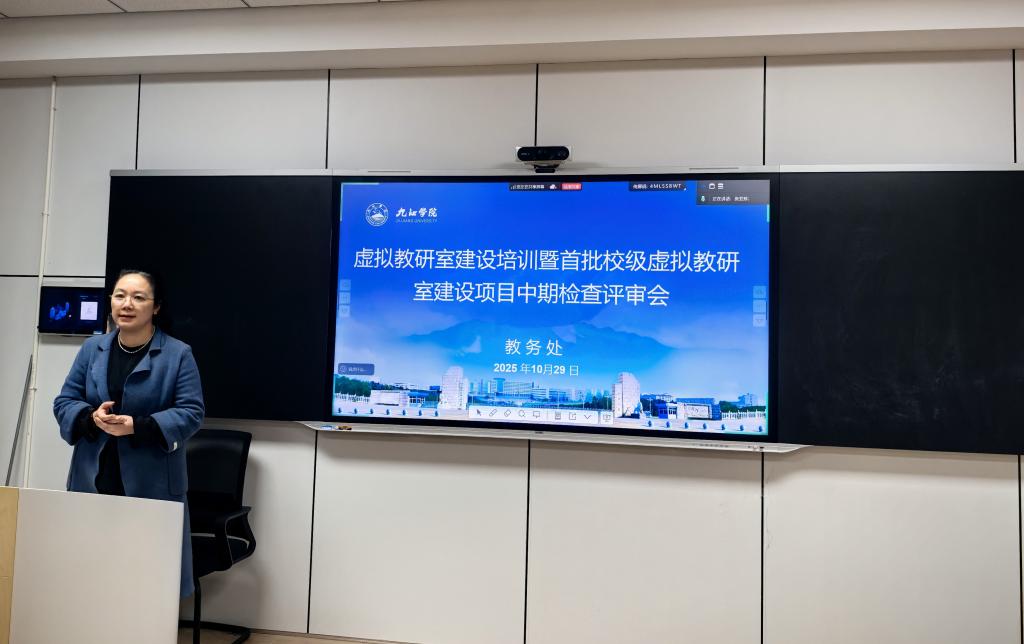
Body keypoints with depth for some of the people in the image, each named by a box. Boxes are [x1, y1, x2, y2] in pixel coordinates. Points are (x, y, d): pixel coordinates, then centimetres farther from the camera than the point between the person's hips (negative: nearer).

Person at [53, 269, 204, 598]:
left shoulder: (178, 354, -4)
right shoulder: (92, 349, 9)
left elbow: (191, 412, -8)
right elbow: (64, 402, 10)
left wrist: (137, 426, -21)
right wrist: (92, 418, -13)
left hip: (151, 484, -4)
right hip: (93, 480, 4)